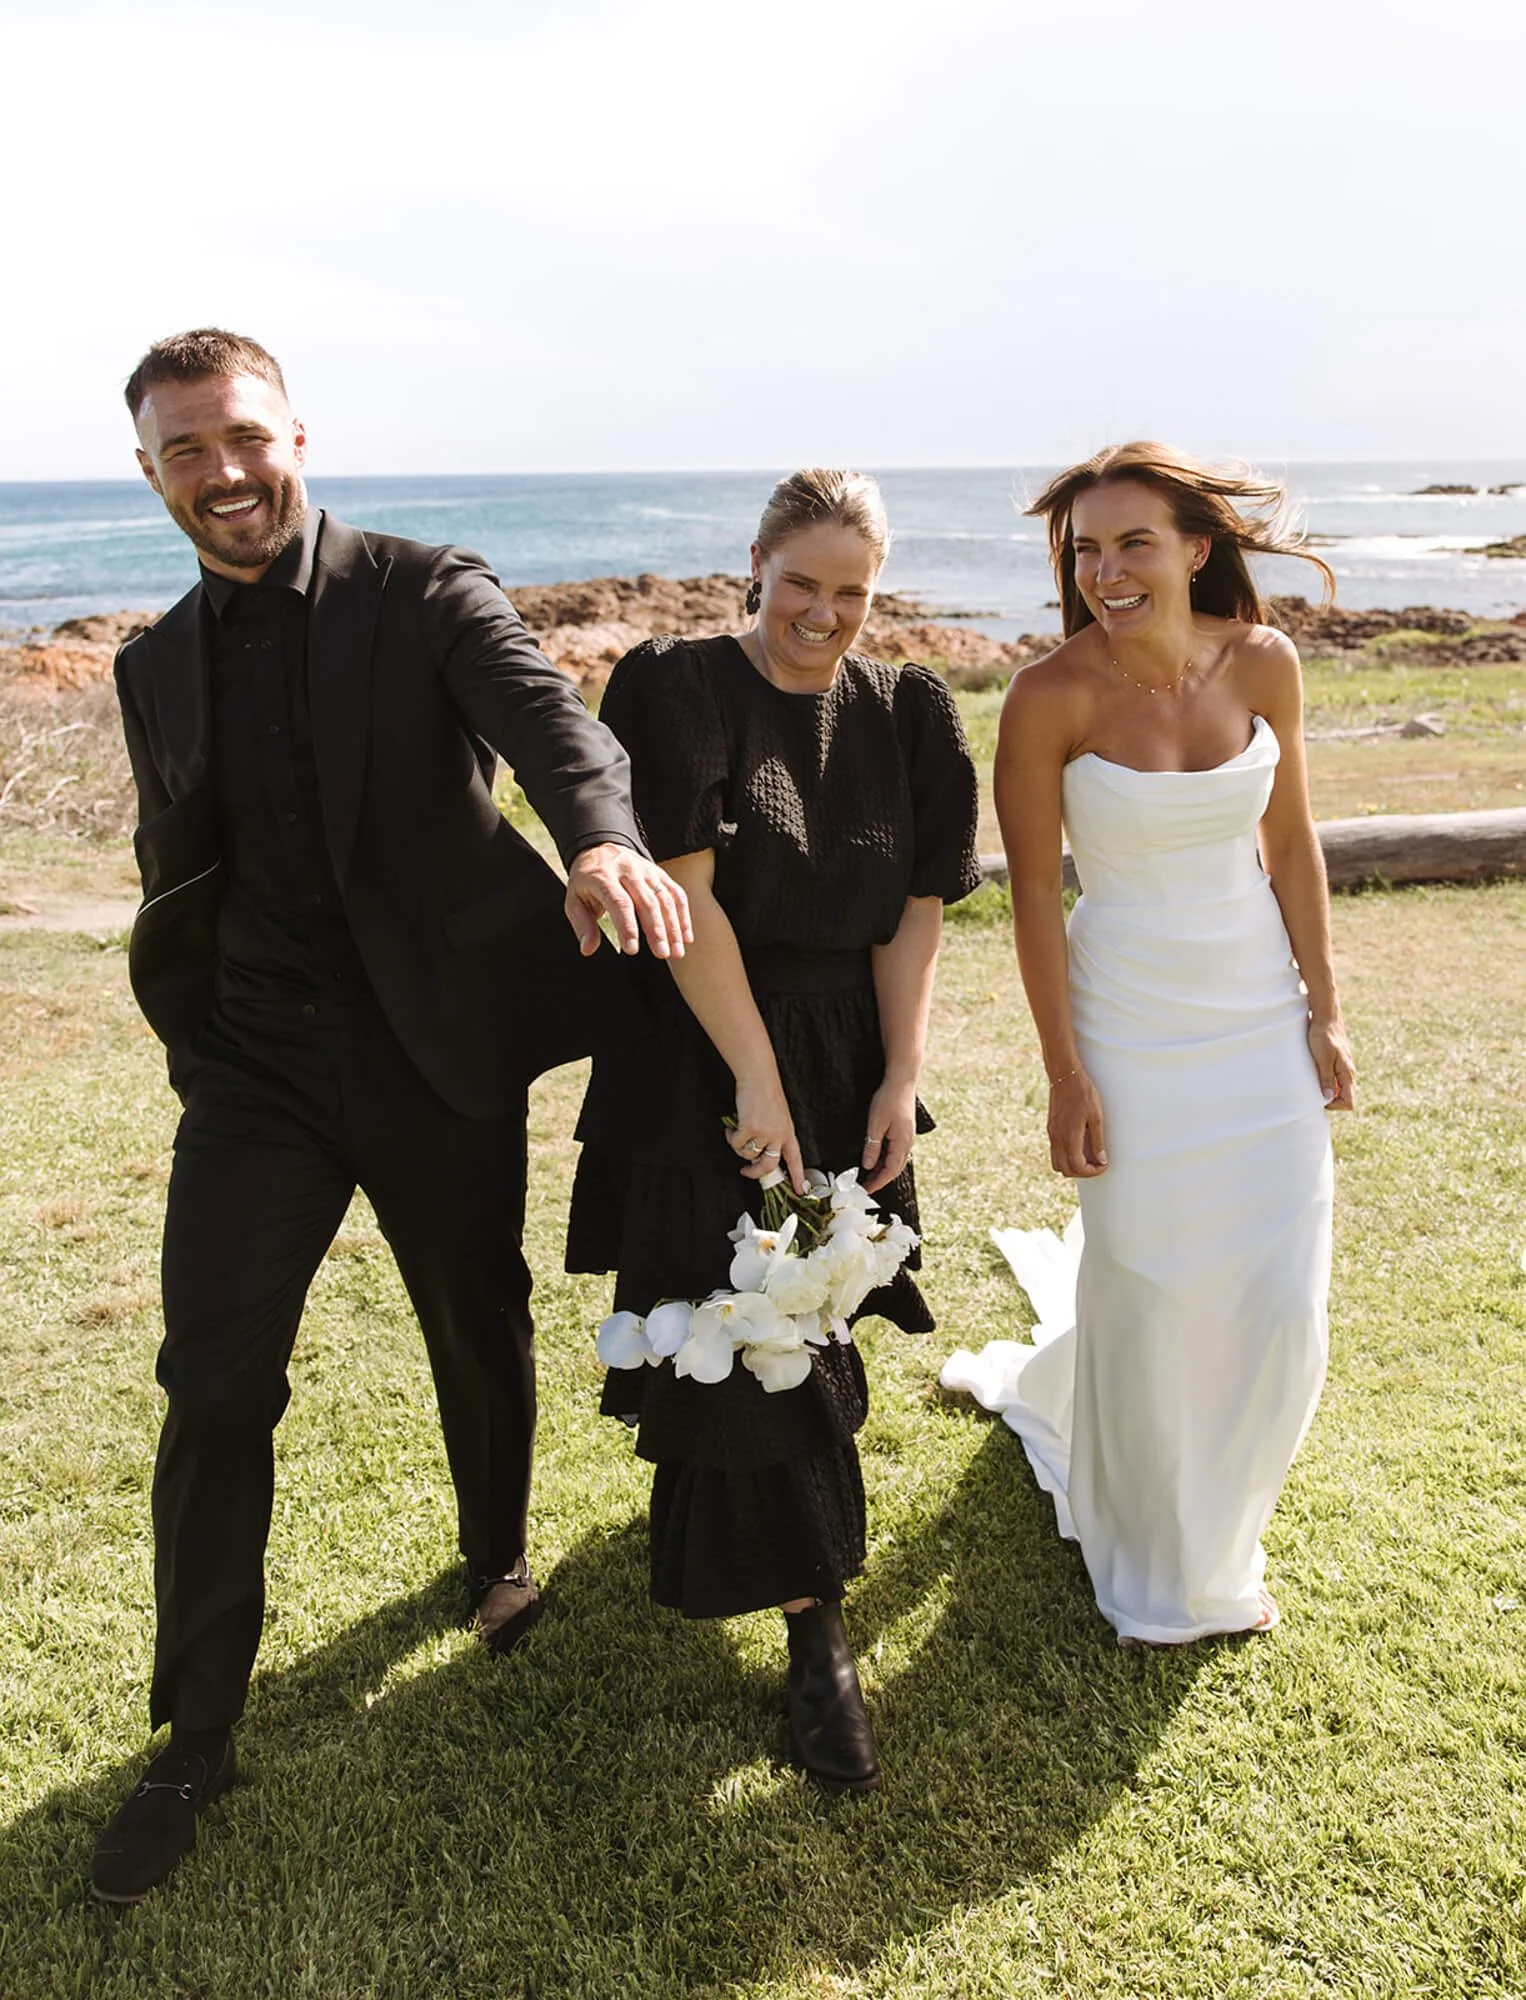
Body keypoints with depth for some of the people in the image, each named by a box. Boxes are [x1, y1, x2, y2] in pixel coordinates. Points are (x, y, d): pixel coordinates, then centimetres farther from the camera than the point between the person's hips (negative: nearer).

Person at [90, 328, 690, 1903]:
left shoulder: (427, 594, -6)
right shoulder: (158, 666, 7)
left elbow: (543, 707, -27)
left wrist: (604, 833, -48)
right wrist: (198, 1050, 12)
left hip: (440, 1047, -2)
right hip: (259, 1066, 2)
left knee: (481, 1333, 15)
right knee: (213, 1387, -2)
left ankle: (499, 1556, 45)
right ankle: (194, 1741, 16)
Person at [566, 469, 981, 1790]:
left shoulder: (908, 714, 2)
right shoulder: (678, 690, -11)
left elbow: (916, 916, 0)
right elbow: (682, 898, -16)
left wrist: (899, 1078, -7)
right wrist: (757, 1079, -17)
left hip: (846, 1061, 4)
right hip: (704, 1060, -4)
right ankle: (816, 1630, 11)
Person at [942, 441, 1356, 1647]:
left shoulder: (1263, 662, -5)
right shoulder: (1052, 698, -15)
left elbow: (1292, 842, 4)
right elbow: (1034, 891, -11)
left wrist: (1324, 1008, 4)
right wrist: (1066, 1076, -10)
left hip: (1263, 1015, 4)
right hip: (1133, 1024, -3)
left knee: (1281, 1303, 9)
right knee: (1147, 1293, 6)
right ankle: (1159, 1568, 36)